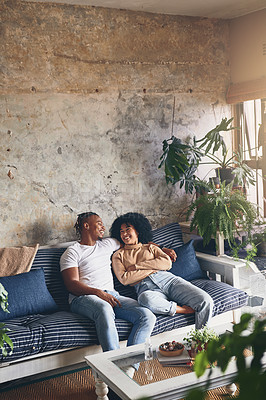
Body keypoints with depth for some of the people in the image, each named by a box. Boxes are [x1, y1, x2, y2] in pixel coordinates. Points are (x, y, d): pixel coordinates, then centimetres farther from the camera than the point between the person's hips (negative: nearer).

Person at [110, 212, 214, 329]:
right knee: (145, 299, -43)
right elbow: (124, 279, 1)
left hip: (167, 279, 3)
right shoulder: (118, 255, 20)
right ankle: (188, 310, -27)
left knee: (206, 301, -22)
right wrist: (152, 268, -1)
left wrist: (137, 266, 0)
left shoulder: (151, 247, 25)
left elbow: (167, 263, 6)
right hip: (146, 288, -2)